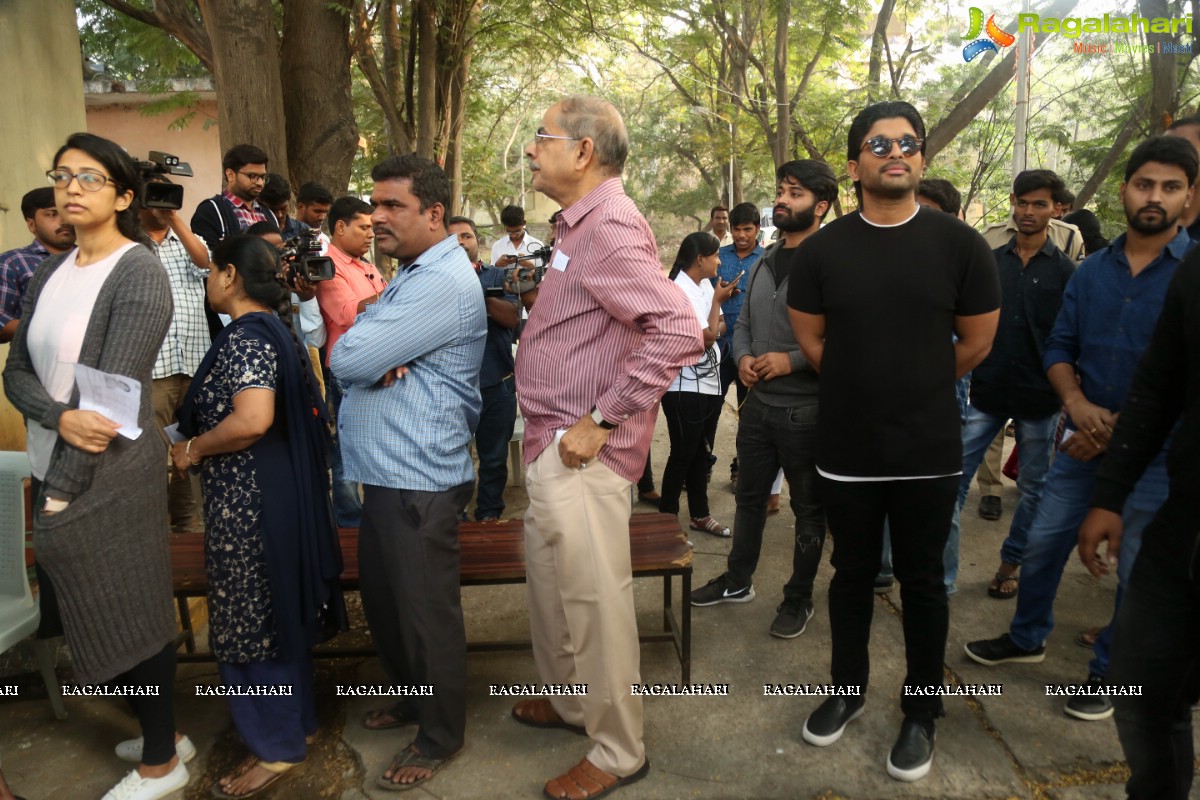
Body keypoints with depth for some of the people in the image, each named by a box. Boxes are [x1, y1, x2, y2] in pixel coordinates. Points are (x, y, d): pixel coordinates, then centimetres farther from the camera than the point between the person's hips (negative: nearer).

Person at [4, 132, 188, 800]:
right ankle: (159, 729, 36)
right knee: (97, 614, 16)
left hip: (108, 475, -7)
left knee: (131, 614, 4)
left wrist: (62, 492, -19)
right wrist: (62, 416, -16)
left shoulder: (139, 273, -12)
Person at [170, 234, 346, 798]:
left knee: (250, 620, 4)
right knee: (275, 611, 20)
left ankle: (276, 747, 18)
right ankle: (296, 721, 34)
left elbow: (253, 419, -32)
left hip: (249, 502, -10)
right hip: (276, 492, 10)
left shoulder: (244, 337, -18)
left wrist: (192, 449, -15)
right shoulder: (275, 328, 12)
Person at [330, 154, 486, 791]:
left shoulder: (444, 284, -20)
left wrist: (369, 353, -1)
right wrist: (380, 357, -11)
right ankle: (412, 696, 44)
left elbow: (347, 360, -24)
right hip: (385, 474, 10)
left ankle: (440, 738, 25)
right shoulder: (412, 276, 16)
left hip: (418, 481, -10)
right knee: (382, 598, 22)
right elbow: (350, 356, 12)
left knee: (426, 613, 5)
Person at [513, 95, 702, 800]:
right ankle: (569, 699, 44)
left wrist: (603, 421, -25)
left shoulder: (611, 226, -18)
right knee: (552, 582, 23)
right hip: (553, 444, 10)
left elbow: (678, 331, -29)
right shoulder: (580, 225, 15)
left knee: (594, 599, 3)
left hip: (581, 454, -10)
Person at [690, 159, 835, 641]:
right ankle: (737, 581, 36)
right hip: (758, 403, 7)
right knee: (750, 497, 19)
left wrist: (791, 360, -22)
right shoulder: (762, 263, 11)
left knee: (808, 509, 10)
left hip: (806, 410, -7)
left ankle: (799, 598, 26)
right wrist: (742, 357, -2)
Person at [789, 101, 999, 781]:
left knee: (922, 581, 11)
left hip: (929, 450, -1)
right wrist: (869, 387, 7)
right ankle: (849, 688, 35)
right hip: (847, 448, 1)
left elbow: (977, 343, 2)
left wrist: (915, 391, 10)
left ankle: (922, 713, 29)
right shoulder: (822, 249, -1)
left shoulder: (960, 244, -4)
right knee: (853, 573, 15)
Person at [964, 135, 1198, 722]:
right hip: (1085, 439, 4)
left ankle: (1110, 671, 29)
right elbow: (1059, 348, 5)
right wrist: (1077, 404, -13)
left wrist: (1123, 427, -16)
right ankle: (1027, 637, 34)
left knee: (1138, 570, 9)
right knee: (1043, 543, 12)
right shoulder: (1092, 270, 4)